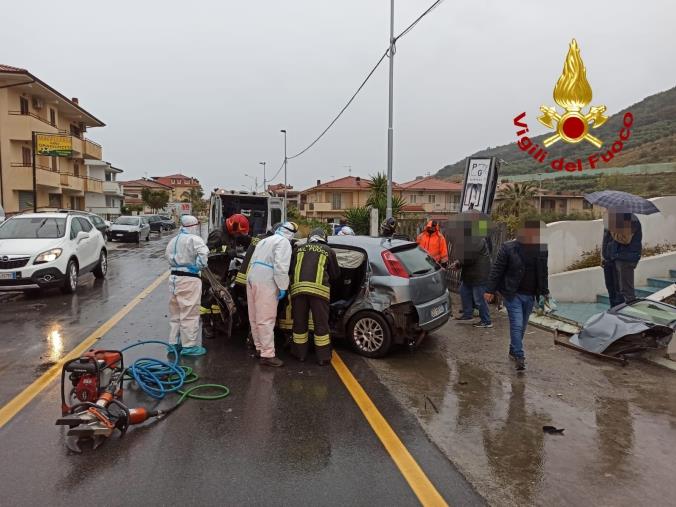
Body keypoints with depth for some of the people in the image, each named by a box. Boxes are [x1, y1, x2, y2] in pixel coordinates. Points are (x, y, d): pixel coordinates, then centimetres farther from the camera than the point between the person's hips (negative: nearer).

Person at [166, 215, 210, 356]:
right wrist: (200, 266, -13)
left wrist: (177, 264, 12)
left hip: (174, 277, 8)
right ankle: (189, 346, 2)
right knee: (189, 314, -2)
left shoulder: (174, 240, 13)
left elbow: (168, 255, 17)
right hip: (189, 279, -8)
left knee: (175, 313, 16)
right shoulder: (194, 239, -13)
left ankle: (174, 343, 24)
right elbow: (203, 254, -28)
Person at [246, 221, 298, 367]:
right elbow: (281, 266, -15)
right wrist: (283, 287, -12)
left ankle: (259, 348, 27)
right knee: (266, 319, -8)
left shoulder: (264, 241, 25)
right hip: (265, 282, -9)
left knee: (255, 317, 15)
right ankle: (268, 355, -6)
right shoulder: (283, 242, -3)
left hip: (252, 278, 9)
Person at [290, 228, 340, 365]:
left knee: (299, 322, 14)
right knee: (321, 324, 5)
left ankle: (300, 353, 22)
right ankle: (323, 357, 10)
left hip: (298, 288, 2)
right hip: (318, 289, -2)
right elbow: (336, 274, 20)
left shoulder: (299, 249, 21)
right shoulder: (328, 251, 15)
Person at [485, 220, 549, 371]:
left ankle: (513, 351, 31)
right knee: (517, 325, -9)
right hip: (513, 294, -4)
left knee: (522, 326, 14)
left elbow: (543, 273, 13)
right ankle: (519, 357, -4)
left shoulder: (541, 249, 3)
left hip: (530, 296, 5)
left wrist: (544, 292, 13)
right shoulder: (508, 248, -10)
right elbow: (497, 270, -8)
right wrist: (490, 290, -9)